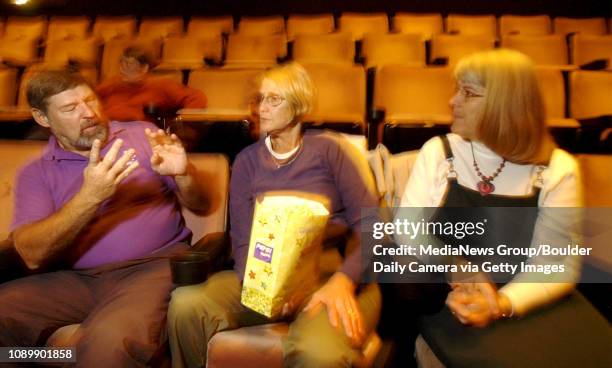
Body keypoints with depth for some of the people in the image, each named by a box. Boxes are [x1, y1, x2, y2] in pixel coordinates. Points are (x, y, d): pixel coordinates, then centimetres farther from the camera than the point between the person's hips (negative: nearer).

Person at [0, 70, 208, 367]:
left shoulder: (141, 135, 10)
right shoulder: (35, 173, 10)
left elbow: (199, 205, 11)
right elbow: (33, 255, -6)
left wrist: (183, 175, -13)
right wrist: (89, 197, -21)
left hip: (153, 265, -2)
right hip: (77, 279, 3)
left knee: (109, 342, -33)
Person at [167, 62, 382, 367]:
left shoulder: (328, 148, 3)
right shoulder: (247, 160, 12)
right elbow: (243, 242, 5)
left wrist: (343, 281, -19)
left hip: (335, 273, -3)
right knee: (186, 305, -23)